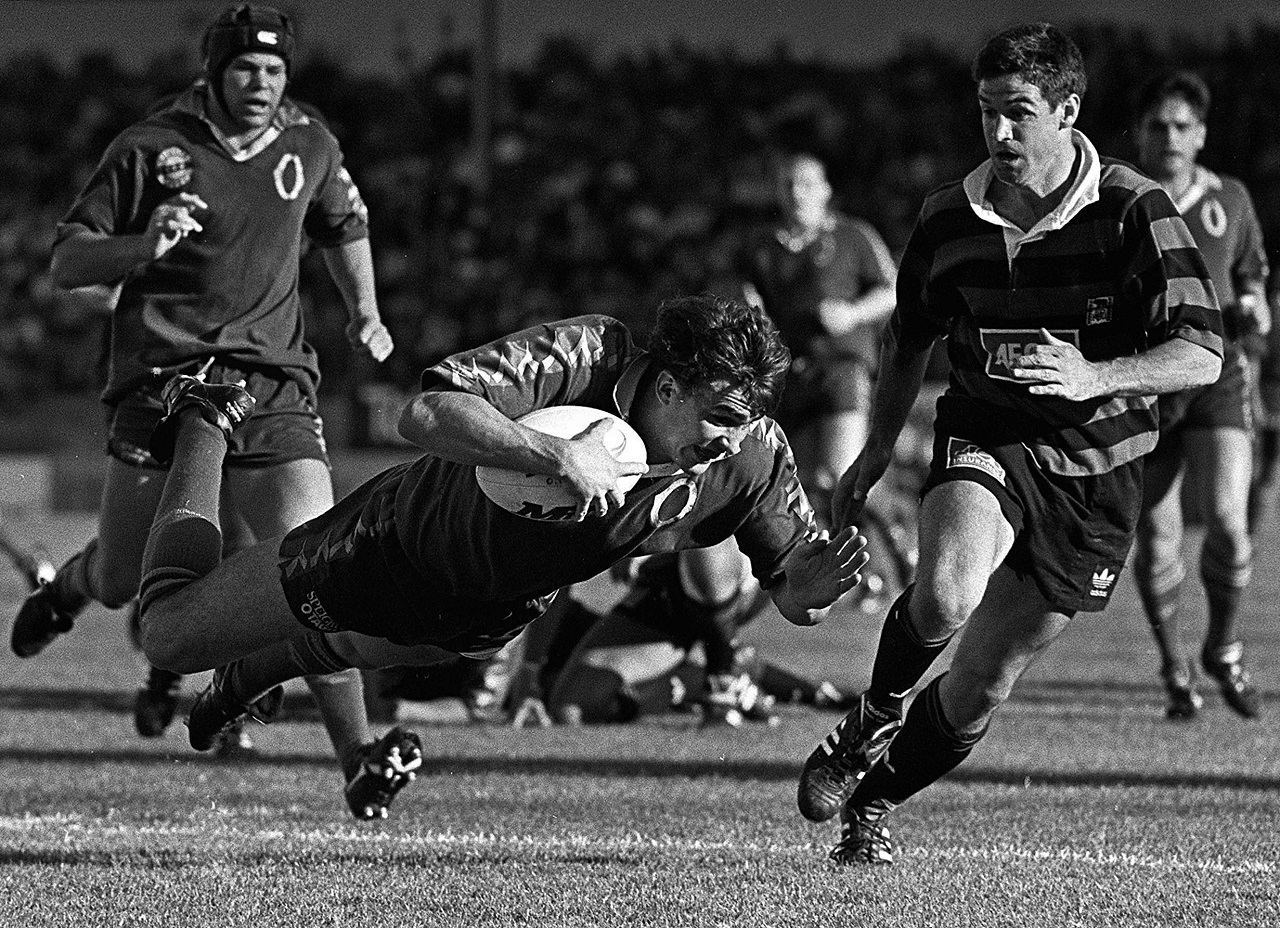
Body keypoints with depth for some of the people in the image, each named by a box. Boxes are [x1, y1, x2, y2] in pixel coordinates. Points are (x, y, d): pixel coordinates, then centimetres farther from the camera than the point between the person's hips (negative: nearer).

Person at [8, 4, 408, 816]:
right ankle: (71, 587, 42)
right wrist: (143, 245, -20)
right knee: (122, 581, 4)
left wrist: (364, 311, 14)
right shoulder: (152, 150, -2)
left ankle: (357, 751, -13)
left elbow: (345, 230, 30)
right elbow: (66, 263, -1)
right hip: (164, 376, -2)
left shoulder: (309, 146, 10)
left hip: (273, 380, 2)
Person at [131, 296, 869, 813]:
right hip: (405, 537, -5)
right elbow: (427, 413, -50)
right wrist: (557, 455, -61)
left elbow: (793, 597, -16)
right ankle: (207, 422, 33)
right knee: (169, 634, 10)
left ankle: (255, 673, 68)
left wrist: (816, 584, -40)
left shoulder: (752, 459, -26)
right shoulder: (581, 356, -39)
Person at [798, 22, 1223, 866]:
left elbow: (1202, 354, -16)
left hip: (1096, 465, -1)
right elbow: (908, 339, 17)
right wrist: (878, 450, 17)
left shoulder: (1134, 212, -12)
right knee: (945, 597, -31)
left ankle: (877, 800, 30)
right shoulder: (948, 220, -2)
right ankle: (872, 722, -1)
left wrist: (1094, 375, -32)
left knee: (985, 682, 4)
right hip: (985, 440, 1)